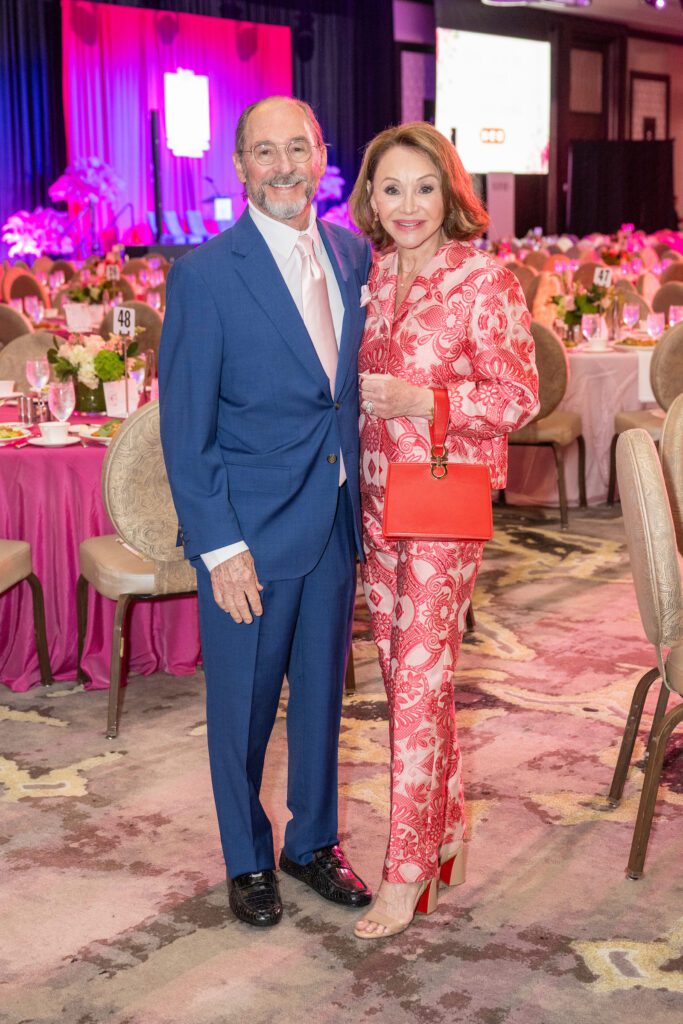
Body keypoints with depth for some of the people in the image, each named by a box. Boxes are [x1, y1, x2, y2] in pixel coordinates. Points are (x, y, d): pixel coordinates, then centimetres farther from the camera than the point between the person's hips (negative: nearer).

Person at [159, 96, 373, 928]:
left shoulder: (354, 255, 5)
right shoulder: (204, 276, -12)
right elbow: (185, 430, -12)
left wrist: (358, 499, 5)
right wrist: (219, 547, -15)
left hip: (335, 520, 5)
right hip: (250, 530, -5)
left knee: (322, 693, 17)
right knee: (242, 704, 10)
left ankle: (313, 843, 38)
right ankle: (247, 860, 32)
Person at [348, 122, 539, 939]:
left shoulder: (484, 279, -10)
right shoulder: (372, 275, 9)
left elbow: (517, 397, -11)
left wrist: (415, 399, -19)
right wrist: (356, 396, 2)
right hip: (378, 497, 6)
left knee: (421, 680, -4)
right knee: (401, 672, 13)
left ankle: (410, 870, 8)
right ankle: (443, 824, 32)